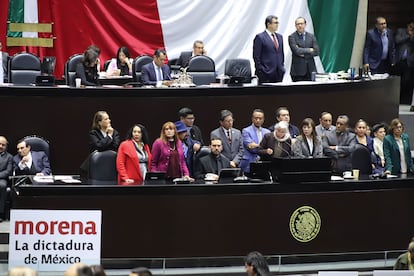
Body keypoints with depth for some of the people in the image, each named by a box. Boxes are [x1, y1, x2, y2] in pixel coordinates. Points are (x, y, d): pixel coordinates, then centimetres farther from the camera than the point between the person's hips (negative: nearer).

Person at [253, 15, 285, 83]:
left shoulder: (279, 37, 16)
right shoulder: (260, 37, -5)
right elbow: (256, 56, -7)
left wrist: (282, 67, 14)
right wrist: (260, 71, -11)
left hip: (279, 73, 6)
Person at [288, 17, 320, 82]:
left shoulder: (311, 36, 11)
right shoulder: (292, 37, 0)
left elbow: (316, 51, 2)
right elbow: (296, 51, -15)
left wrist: (303, 55, -9)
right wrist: (310, 50, -5)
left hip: (310, 69, 3)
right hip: (298, 70, -3)